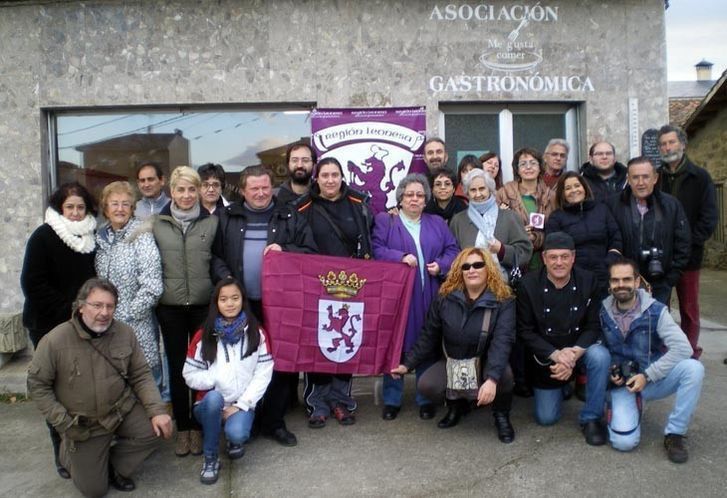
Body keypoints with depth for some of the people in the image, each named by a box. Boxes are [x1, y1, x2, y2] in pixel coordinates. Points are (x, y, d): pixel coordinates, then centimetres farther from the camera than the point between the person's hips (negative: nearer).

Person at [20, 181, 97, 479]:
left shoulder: (91, 238, 7)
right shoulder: (43, 237, -6)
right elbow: (34, 284, -11)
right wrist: (68, 310, -15)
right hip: (49, 326, -3)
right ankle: (62, 450, 16)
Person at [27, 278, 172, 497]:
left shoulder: (125, 333, -11)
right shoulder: (55, 340, -19)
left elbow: (141, 376, -5)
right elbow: (36, 384, -9)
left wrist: (157, 410, -17)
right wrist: (63, 423, -15)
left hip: (122, 410, 2)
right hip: (83, 424, -2)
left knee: (157, 429, -21)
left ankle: (114, 466, 9)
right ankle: (69, 450, 36)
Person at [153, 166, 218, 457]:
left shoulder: (212, 222, 1)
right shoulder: (157, 224, 3)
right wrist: (154, 295, 4)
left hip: (204, 305, -1)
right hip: (170, 307, 1)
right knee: (177, 367, 10)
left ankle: (198, 426, 23)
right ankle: (182, 427, 23)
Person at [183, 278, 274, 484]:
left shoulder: (256, 334, 0)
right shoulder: (204, 336, -1)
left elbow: (263, 374, -3)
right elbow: (190, 375, 0)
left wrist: (241, 405, -12)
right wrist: (216, 378, -18)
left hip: (242, 404, 0)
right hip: (210, 405, 1)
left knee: (236, 434, -31)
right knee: (213, 397, -34)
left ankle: (234, 440, 10)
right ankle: (210, 458, -12)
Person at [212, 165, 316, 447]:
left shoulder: (290, 218, 8)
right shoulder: (227, 218, 9)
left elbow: (311, 253, 7)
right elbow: (215, 255, 5)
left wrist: (285, 251, -9)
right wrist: (227, 281, -10)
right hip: (240, 304, 0)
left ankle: (274, 422, 19)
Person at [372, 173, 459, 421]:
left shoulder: (437, 223, 18)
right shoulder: (384, 221, 8)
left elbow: (452, 250, 12)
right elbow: (377, 250, -4)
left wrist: (441, 265, -7)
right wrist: (400, 257, -18)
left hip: (430, 296, 3)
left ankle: (426, 399, 18)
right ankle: (392, 399, 14)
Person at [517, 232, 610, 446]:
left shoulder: (588, 281, -11)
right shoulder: (528, 285, -14)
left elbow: (594, 326, -10)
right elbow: (525, 331, -12)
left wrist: (574, 354, -27)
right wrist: (555, 355, -25)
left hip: (579, 347, 1)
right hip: (546, 353, 0)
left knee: (600, 356, -34)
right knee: (546, 418, 1)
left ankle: (591, 418, -12)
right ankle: (558, 387, 36)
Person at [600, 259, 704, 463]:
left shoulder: (655, 311, -11)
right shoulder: (602, 312, -6)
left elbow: (683, 348, -19)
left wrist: (647, 376, -21)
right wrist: (609, 372, -10)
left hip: (653, 380, 0)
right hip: (621, 384, 0)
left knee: (693, 368, -30)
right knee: (624, 442, -23)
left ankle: (674, 434, -12)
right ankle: (631, 409, 14)